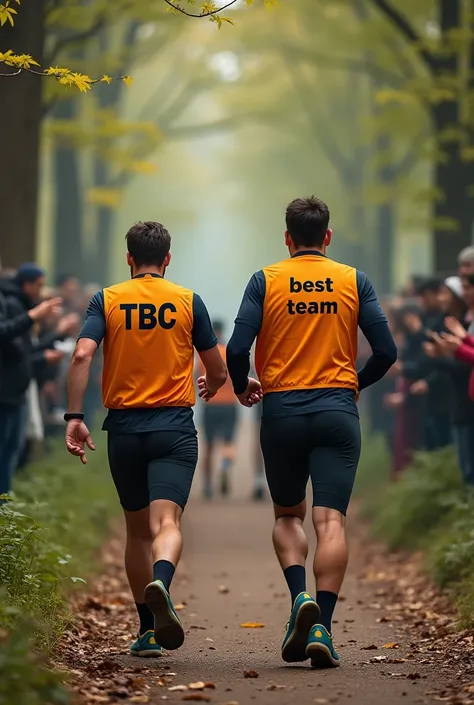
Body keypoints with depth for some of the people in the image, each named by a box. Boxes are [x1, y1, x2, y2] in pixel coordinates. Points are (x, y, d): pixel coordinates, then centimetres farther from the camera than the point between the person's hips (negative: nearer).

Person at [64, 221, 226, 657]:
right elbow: (218, 370, 8)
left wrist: (74, 416, -9)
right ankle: (160, 585, -47)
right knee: (166, 522, -14)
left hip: (124, 428, 2)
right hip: (175, 429, -2)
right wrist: (210, 387, 31)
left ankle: (147, 631, 21)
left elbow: (82, 355, -11)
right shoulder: (188, 302, 4)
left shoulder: (107, 301, 4)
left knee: (138, 530, 16)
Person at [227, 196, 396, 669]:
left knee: (287, 516, 16)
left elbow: (237, 349, -6)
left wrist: (242, 387, 14)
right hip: (337, 411, 0)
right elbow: (385, 351, 1)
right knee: (331, 520, -3)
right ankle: (322, 626, -15)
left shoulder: (265, 281, 2)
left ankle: (300, 597, -9)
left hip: (281, 411, 0)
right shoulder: (354, 282, 5)